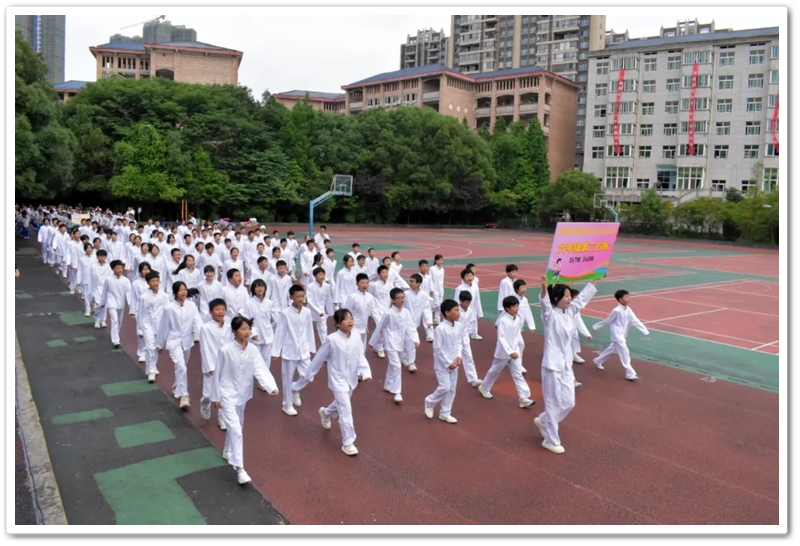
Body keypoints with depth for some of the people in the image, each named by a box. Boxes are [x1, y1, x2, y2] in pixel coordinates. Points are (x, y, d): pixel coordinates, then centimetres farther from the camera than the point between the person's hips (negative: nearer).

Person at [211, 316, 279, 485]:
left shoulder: (253, 350, -7)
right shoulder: (226, 350, -18)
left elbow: (261, 370, -17)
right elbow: (218, 374, -10)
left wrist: (272, 387, -32)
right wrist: (215, 397, -5)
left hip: (242, 394, 5)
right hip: (227, 395, -5)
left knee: (236, 427, 23)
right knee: (236, 430, -12)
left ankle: (228, 452, 49)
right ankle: (240, 469, -9)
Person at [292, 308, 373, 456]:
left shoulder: (357, 338, -7)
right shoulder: (332, 339, -21)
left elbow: (361, 357, -4)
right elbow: (318, 359, -12)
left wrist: (366, 372, -22)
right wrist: (306, 378, -6)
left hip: (351, 380, 6)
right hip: (338, 380, -6)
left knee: (340, 405, 26)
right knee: (346, 410, -7)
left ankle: (325, 413, 59)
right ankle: (348, 442, 6)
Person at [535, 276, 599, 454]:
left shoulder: (570, 312, 5)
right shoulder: (550, 315, -15)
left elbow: (584, 295, 11)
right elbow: (545, 303, -35)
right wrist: (544, 288, -55)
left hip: (566, 365, 7)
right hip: (552, 365, -7)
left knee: (568, 403, 14)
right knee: (554, 403, 2)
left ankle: (543, 421, 37)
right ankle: (551, 440, 19)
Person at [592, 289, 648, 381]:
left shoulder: (628, 310, 1)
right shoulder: (617, 311, -21)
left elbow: (636, 321, -1)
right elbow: (607, 321, -10)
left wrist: (645, 331, -7)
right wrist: (596, 327, -1)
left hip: (623, 335, 9)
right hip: (617, 335, -9)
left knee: (612, 349, 22)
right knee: (624, 352, -10)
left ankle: (598, 361, 41)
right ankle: (630, 373, -5)